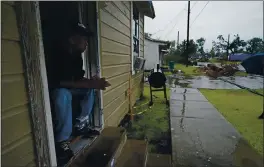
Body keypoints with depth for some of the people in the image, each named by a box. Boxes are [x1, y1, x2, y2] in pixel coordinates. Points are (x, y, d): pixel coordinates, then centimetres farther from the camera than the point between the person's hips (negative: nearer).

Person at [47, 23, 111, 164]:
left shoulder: (77, 55, -3)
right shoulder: (57, 54, -27)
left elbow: (78, 78, 2)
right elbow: (59, 82, -34)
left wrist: (92, 81, -20)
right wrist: (90, 83, -36)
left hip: (67, 87, 8)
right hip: (53, 89, -8)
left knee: (90, 89, -3)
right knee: (64, 95, -38)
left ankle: (80, 125, 1)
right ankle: (61, 142, -25)